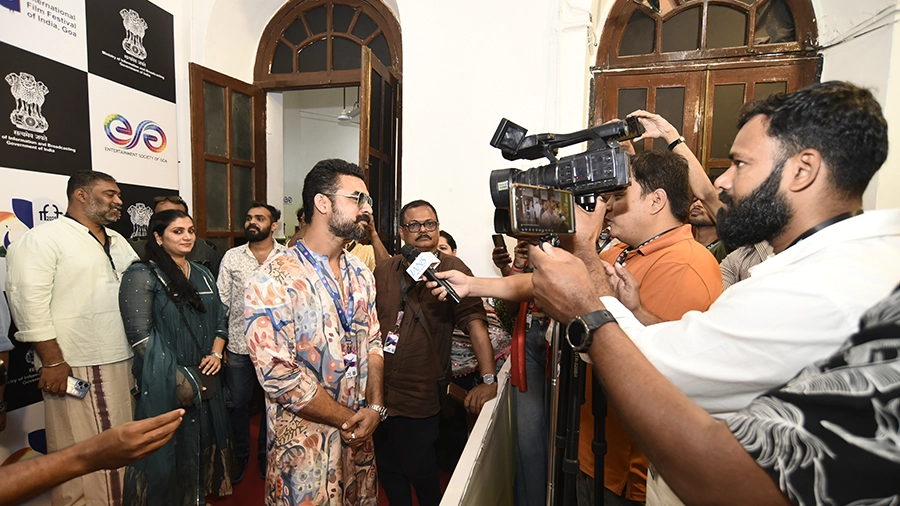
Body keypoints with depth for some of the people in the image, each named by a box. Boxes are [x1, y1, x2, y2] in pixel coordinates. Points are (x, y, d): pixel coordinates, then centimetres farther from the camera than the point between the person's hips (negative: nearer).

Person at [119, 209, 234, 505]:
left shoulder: (202, 275, 10)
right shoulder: (142, 275, -9)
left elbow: (220, 319, 15)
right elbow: (141, 336, -15)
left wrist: (216, 353, -1)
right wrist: (179, 379, -17)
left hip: (205, 379, 6)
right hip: (165, 385, -6)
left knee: (202, 444, 17)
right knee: (169, 451, 7)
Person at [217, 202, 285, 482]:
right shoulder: (231, 257, 2)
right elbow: (221, 302, 4)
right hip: (238, 346, 2)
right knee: (237, 404, 14)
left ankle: (267, 458, 36)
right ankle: (239, 457, 38)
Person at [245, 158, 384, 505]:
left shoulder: (361, 273, 3)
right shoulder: (273, 281, -19)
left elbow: (372, 342, 5)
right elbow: (279, 376, -22)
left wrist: (375, 407, -8)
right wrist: (351, 419, -14)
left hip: (360, 437, 7)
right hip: (306, 447, -6)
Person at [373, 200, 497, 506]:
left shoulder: (452, 269, -11)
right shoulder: (384, 271, 3)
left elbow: (475, 322, -19)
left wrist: (488, 379, -25)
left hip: (421, 397, -4)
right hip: (379, 391, 5)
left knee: (419, 470, 13)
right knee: (386, 466, 21)